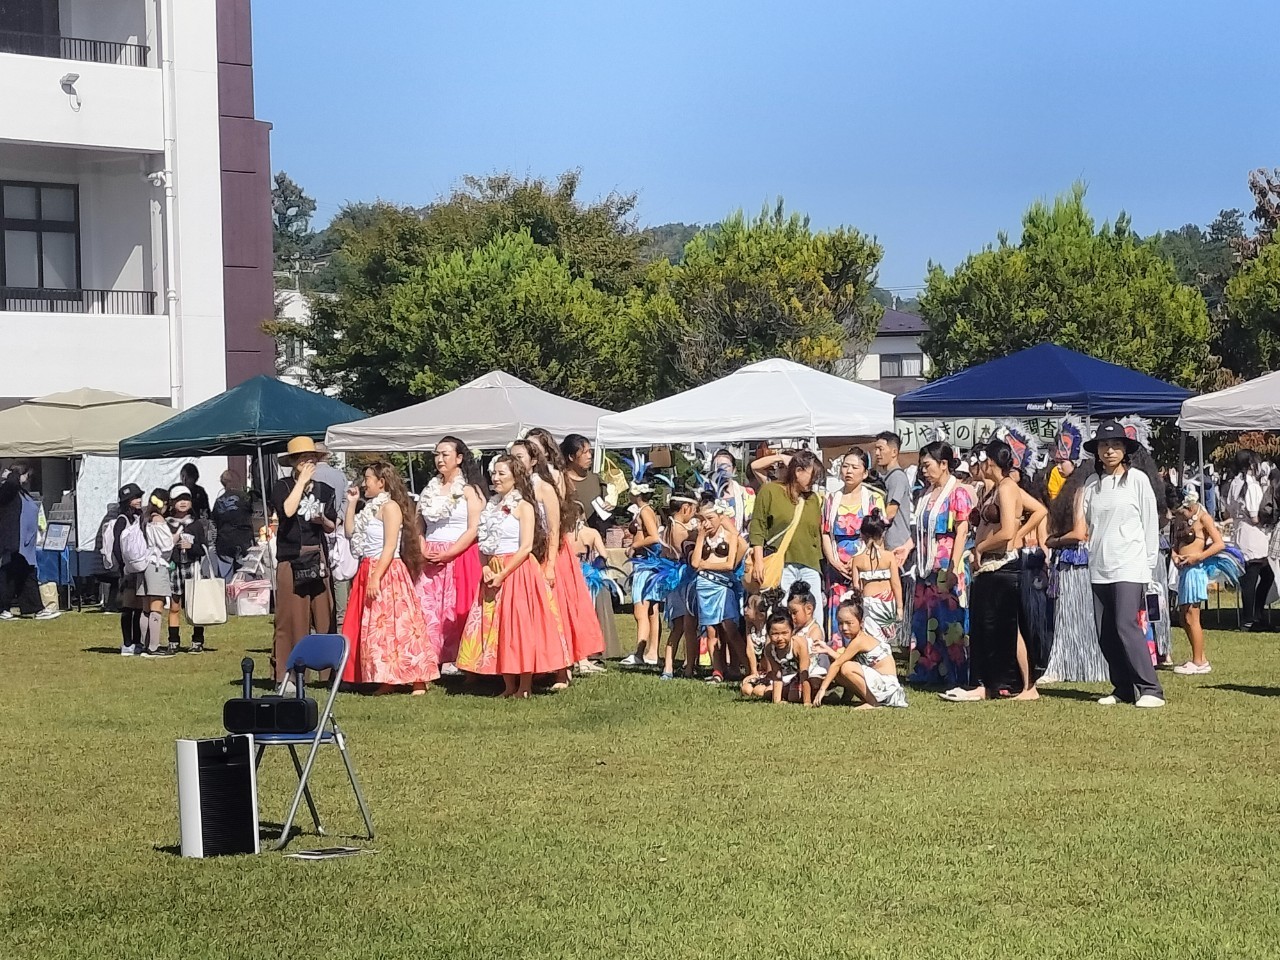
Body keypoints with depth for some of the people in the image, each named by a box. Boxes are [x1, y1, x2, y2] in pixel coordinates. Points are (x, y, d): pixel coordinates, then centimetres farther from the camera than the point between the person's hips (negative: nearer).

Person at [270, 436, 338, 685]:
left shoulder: (324, 490, 15)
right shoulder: (282, 487, 4)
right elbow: (287, 510, -16)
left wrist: (322, 520, -4)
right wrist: (302, 480, -9)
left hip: (318, 559, 4)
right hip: (291, 560, -4)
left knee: (325, 616, 0)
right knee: (291, 618, -5)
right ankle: (286, 675, -2)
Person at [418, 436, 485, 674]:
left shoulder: (469, 490, 1)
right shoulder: (430, 489, 17)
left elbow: (474, 529, -8)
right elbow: (419, 526, 16)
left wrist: (448, 554, -13)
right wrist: (423, 551, -2)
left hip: (459, 557, -5)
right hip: (430, 560, 5)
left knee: (455, 610, -7)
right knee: (426, 609, -5)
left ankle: (451, 661, -3)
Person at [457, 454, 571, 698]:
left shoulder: (523, 507, -5)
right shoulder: (491, 507, 14)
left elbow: (526, 547, -13)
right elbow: (483, 545, 13)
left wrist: (503, 574, -17)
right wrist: (486, 568, -5)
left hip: (518, 572, -7)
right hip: (493, 575, 7)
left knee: (520, 626, -7)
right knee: (496, 629, 4)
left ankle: (525, 687, -3)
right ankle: (509, 685, 11)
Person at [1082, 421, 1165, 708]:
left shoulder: (1138, 479, 0)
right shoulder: (1092, 484, 11)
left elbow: (1150, 523, 1)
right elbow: (1085, 522, 14)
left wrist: (1149, 562, -2)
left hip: (1129, 566, -5)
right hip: (1099, 567, 5)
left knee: (1127, 626, -15)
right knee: (1105, 633, 4)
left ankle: (1150, 689, -13)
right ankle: (1122, 689, 13)